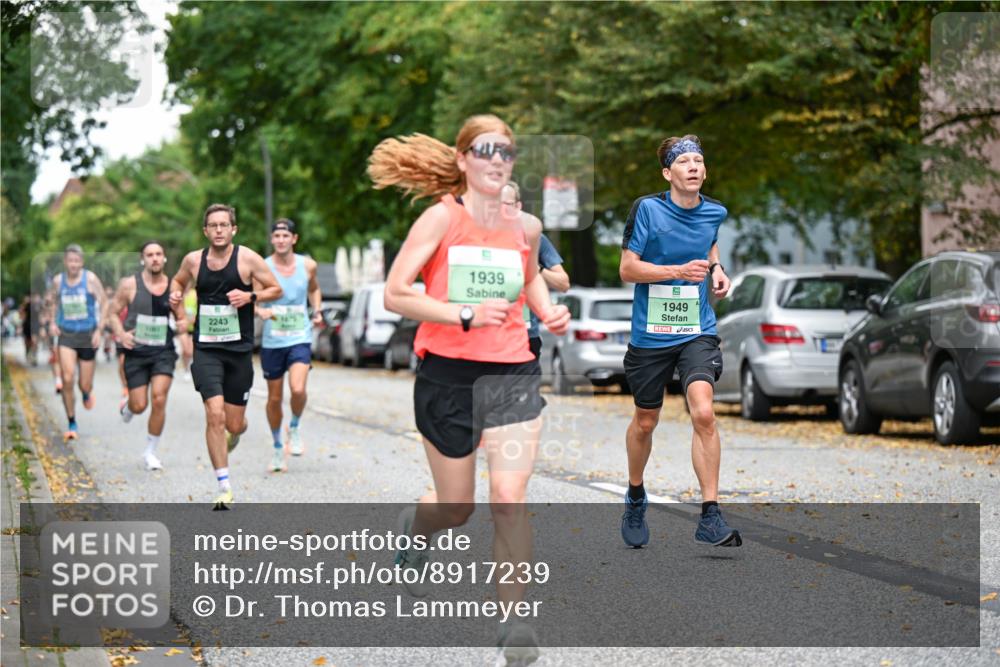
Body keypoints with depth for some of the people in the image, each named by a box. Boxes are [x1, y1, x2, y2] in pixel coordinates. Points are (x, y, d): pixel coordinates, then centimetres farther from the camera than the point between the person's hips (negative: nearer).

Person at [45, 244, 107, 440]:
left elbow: (104, 304, -4)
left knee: (85, 385, 4)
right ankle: (72, 424, -3)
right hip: (66, 334, 1)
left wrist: (99, 330, -12)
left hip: (88, 335, -1)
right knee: (67, 379, -16)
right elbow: (53, 303, 18)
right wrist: (52, 322, 1)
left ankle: (87, 393, 46)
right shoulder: (57, 281, 0)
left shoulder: (90, 279, -8)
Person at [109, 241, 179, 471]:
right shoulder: (129, 284, -4)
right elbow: (113, 313, 2)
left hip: (163, 351, 1)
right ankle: (127, 406, 40)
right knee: (140, 405, -1)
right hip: (136, 351, -1)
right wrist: (121, 333, -15)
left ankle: (150, 452, 4)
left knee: (159, 400, -14)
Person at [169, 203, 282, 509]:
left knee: (234, 424, 4)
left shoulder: (247, 258, -4)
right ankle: (224, 487, -10)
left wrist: (250, 296, -14)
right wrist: (179, 313, 7)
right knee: (214, 416, -15)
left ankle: (236, 431, 45)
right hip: (206, 349, 1)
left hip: (239, 350, -1)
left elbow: (276, 289, 3)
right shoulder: (193, 260, 3)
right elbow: (178, 281, 24)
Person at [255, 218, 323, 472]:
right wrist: (260, 310, -27)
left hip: (300, 339, 0)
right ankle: (277, 446, 30)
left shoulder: (307, 265, 2)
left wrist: (317, 311, 6)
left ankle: (294, 428, 7)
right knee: (274, 399, 9)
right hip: (272, 341, 0)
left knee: (298, 389, -23)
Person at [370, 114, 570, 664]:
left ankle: (514, 623, -5)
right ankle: (412, 530, 48)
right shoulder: (442, 218, -7)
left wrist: (548, 310, 7)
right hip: (447, 375, -2)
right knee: (455, 507, 11)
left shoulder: (525, 226, 5)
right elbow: (395, 294, -13)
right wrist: (467, 315, -22)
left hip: (513, 374, 2)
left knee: (510, 497, -13)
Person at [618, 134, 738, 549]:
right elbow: (627, 269, -10)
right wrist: (679, 271, -21)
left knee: (703, 413, -19)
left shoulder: (715, 212, 3)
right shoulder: (647, 209, -9)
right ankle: (635, 496, 40)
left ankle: (710, 518, -16)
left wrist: (716, 270, 6)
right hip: (650, 334, -1)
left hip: (698, 332, 1)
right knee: (645, 422, 12)